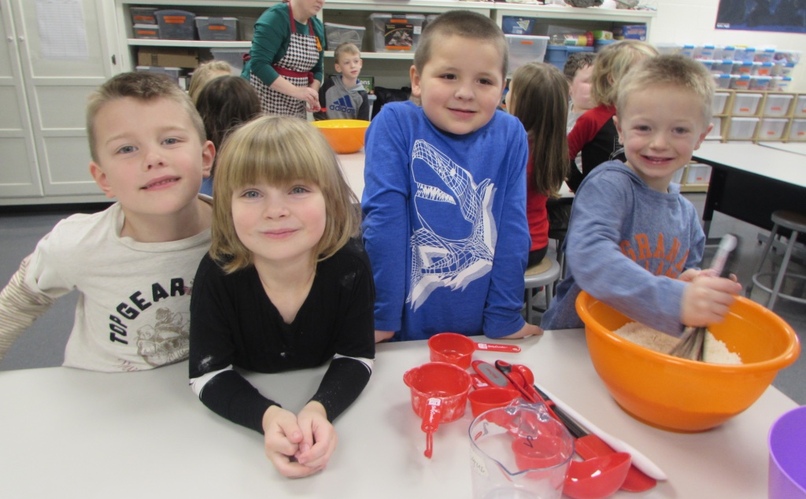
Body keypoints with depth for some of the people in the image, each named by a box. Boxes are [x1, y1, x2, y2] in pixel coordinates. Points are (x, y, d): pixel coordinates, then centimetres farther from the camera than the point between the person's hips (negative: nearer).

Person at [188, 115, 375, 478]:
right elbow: (208, 374, -16)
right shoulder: (217, 274, -22)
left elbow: (356, 357, -13)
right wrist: (267, 416, -34)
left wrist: (319, 409, -33)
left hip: (325, 397, 0)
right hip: (249, 406, 0)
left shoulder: (349, 265, -22)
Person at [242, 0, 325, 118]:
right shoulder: (275, 17, -14)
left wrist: (312, 92, -6)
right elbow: (259, 64, -23)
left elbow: (317, 69, 14)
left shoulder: (317, 26, 7)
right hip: (261, 103, -6)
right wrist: (295, 91, -29)